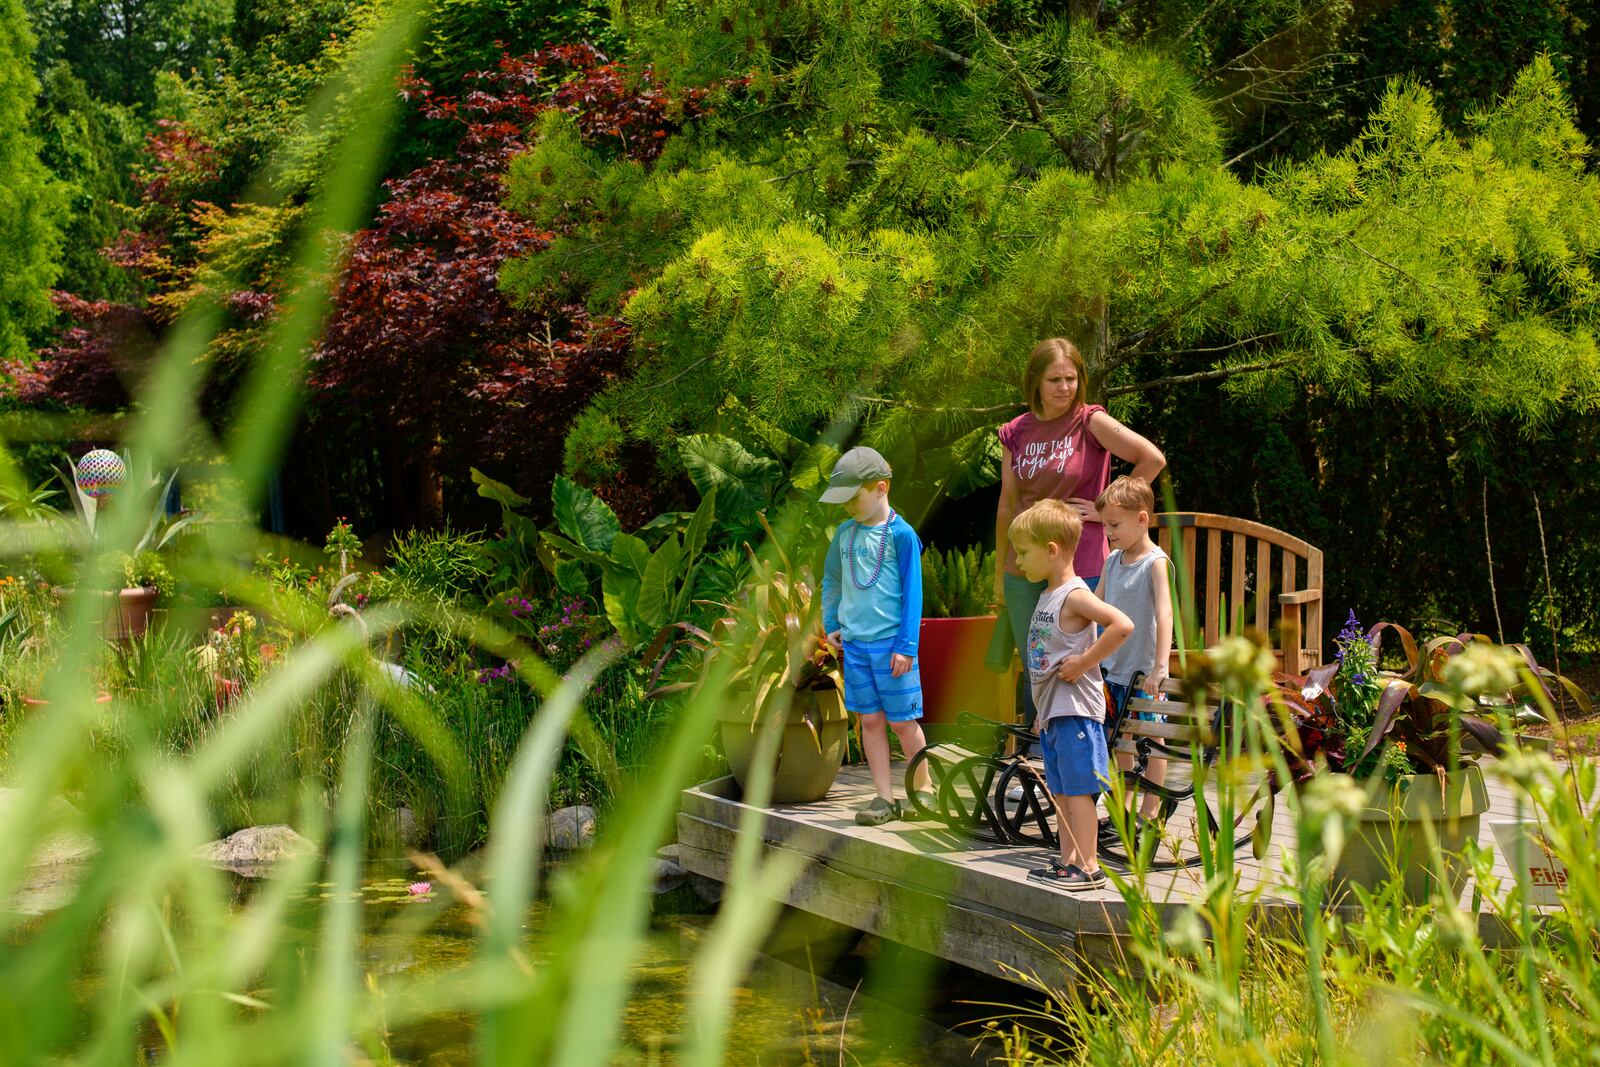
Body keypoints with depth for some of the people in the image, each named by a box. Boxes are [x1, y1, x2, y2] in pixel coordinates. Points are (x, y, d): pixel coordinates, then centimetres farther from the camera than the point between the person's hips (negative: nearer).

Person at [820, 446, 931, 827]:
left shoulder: (900, 534, -8)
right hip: (854, 642, 5)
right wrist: (831, 624, 14)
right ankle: (885, 797, 12)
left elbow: (912, 591, -8)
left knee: (902, 720, 2)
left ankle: (923, 788, 20)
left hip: (890, 642, -5)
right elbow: (831, 580, 23)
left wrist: (906, 645, -11)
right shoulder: (845, 533, 8)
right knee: (870, 720, 6)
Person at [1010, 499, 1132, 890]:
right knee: (1059, 790, 12)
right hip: (1052, 712, 10)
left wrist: (1083, 662, -22)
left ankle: (1087, 865, -3)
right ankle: (1068, 860, 18)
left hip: (1075, 710, -10)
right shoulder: (1048, 596, 15)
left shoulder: (1074, 595, -14)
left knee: (1078, 788, -6)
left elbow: (1122, 625, -28)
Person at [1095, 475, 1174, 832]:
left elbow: (1164, 613, -24)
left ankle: (1149, 813, 11)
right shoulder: (1112, 560, 8)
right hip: (1112, 668, 7)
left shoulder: (1155, 562, -14)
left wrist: (1160, 667, -32)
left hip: (1144, 673, -7)